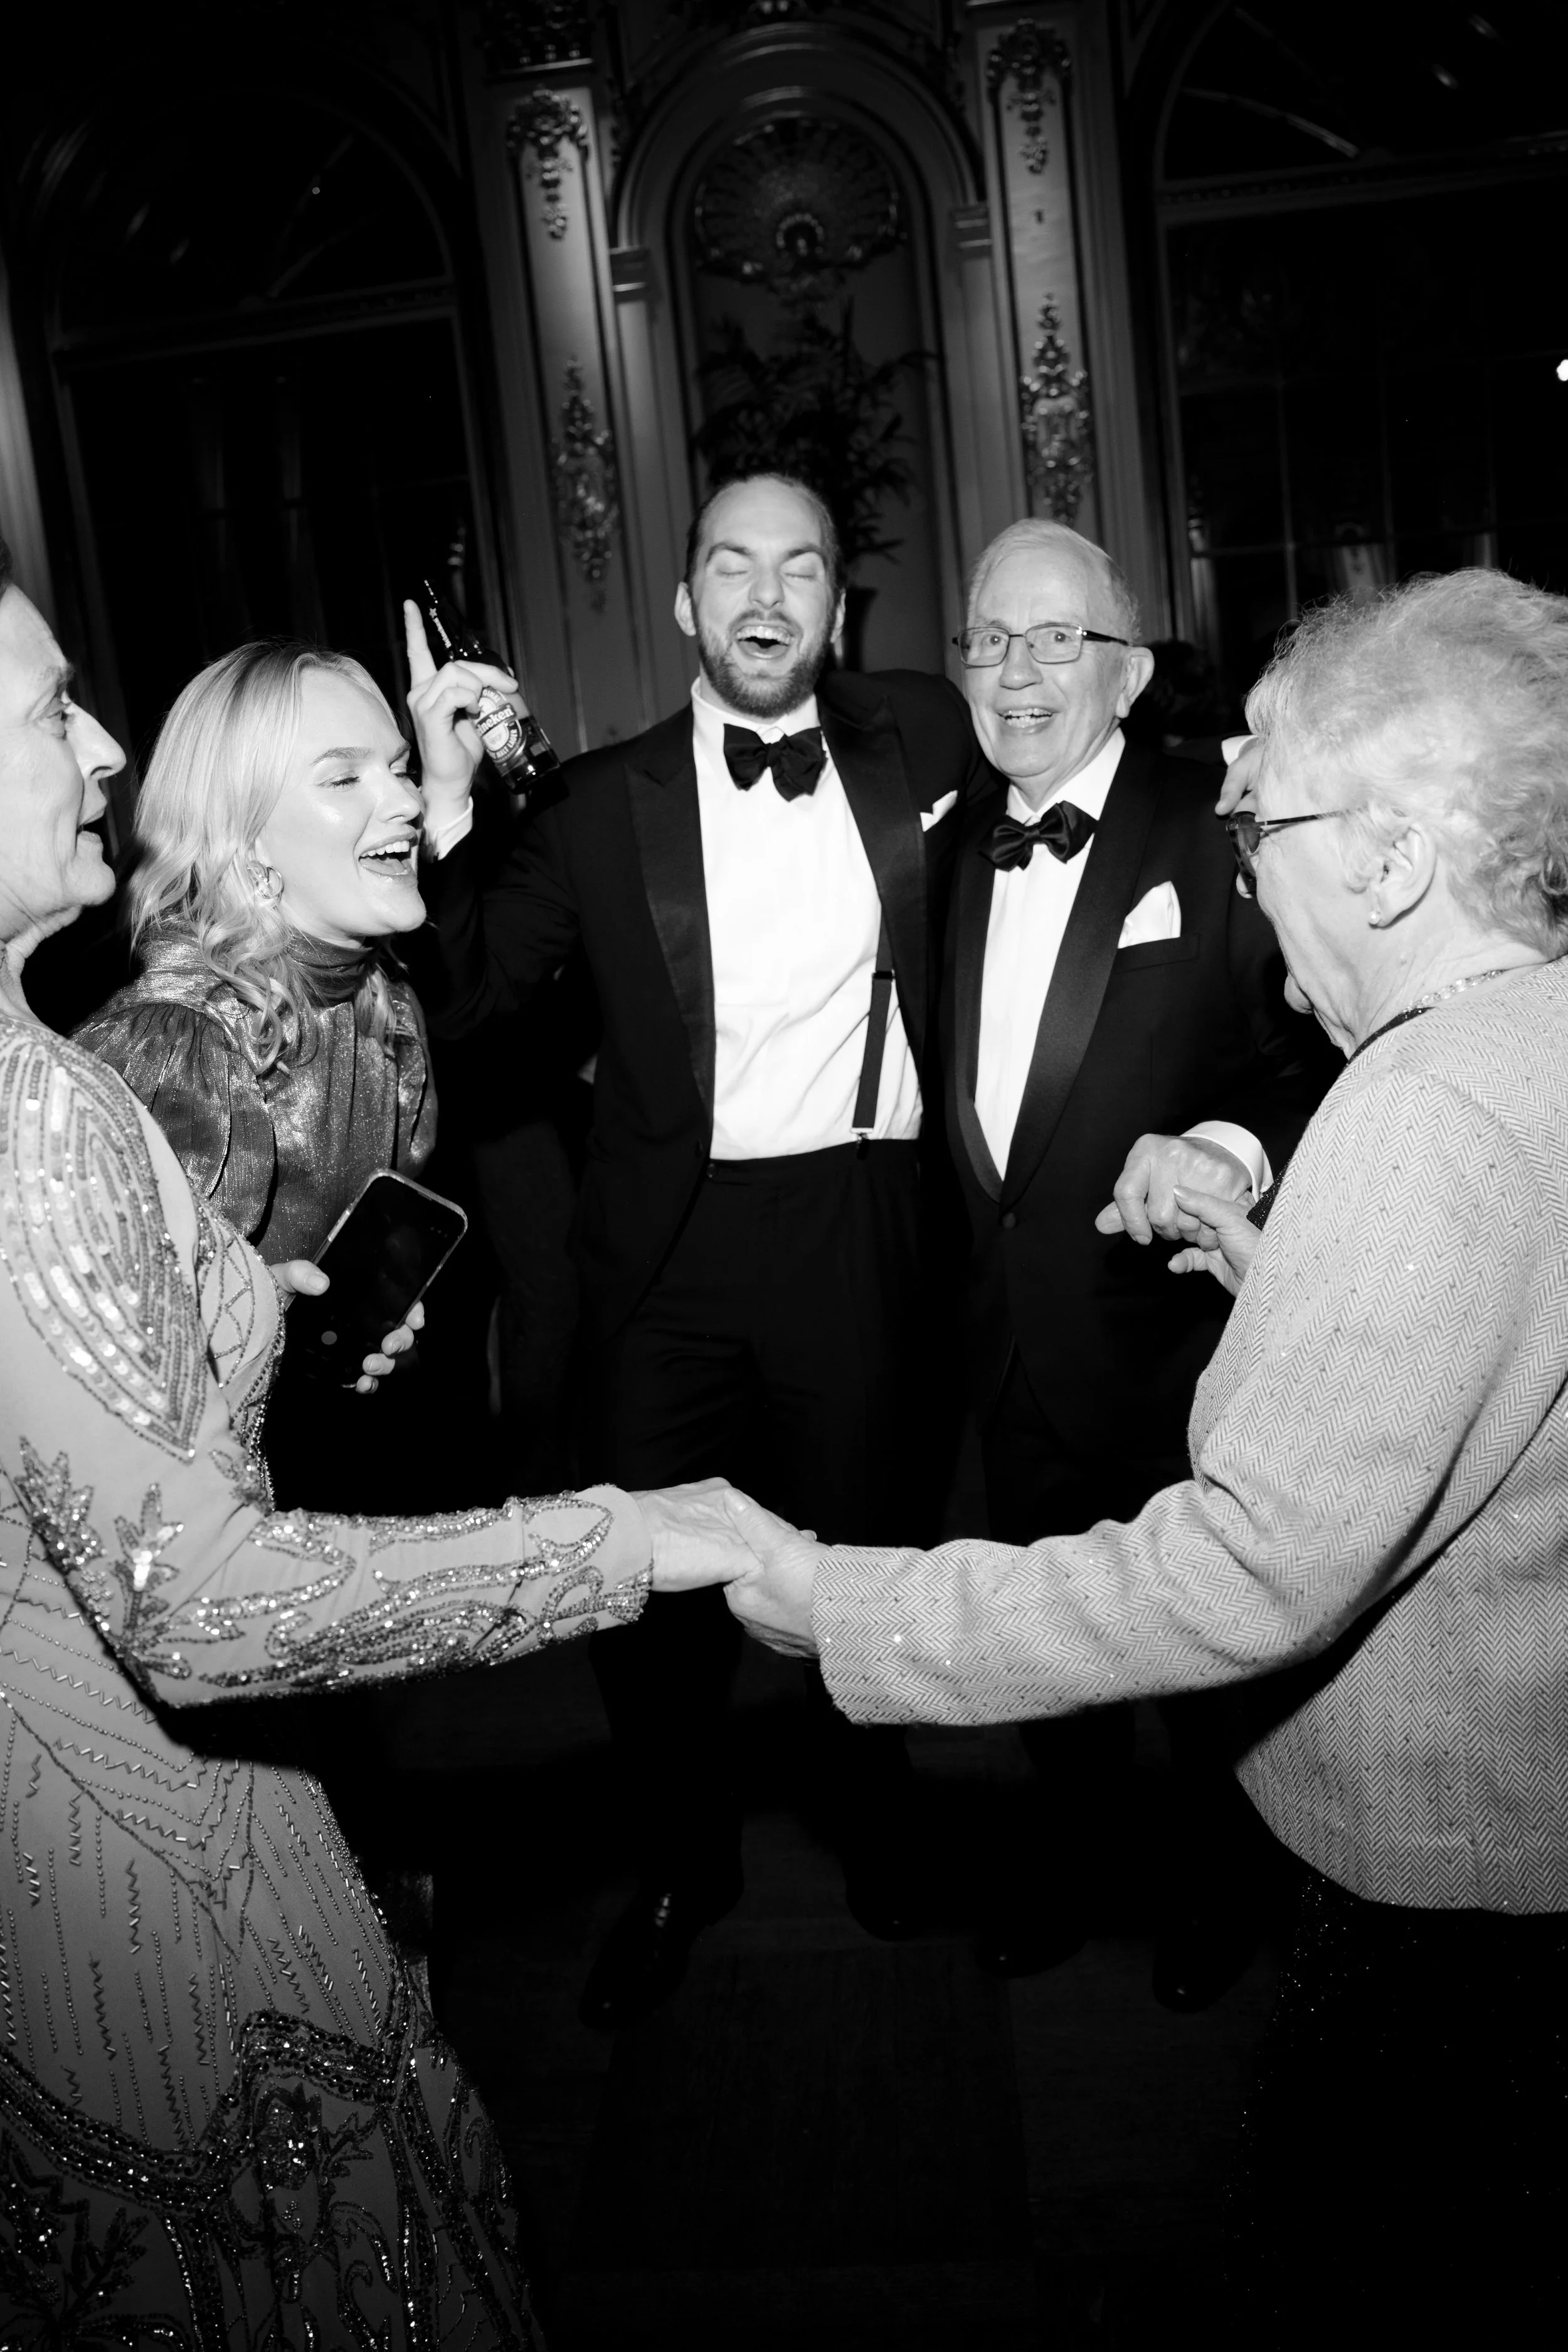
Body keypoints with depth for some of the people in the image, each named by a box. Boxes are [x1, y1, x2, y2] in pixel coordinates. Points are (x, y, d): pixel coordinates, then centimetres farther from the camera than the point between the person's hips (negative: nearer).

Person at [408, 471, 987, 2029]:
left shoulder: (917, 739, 3)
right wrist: (446, 797, -16)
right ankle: (682, 1867, 36)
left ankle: (875, 1823, 45)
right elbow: (456, 999, -5)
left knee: (853, 1549, 16)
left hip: (851, 1226, 0)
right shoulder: (603, 800, -1)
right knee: (648, 1579, 9)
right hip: (666, 1242, 0)